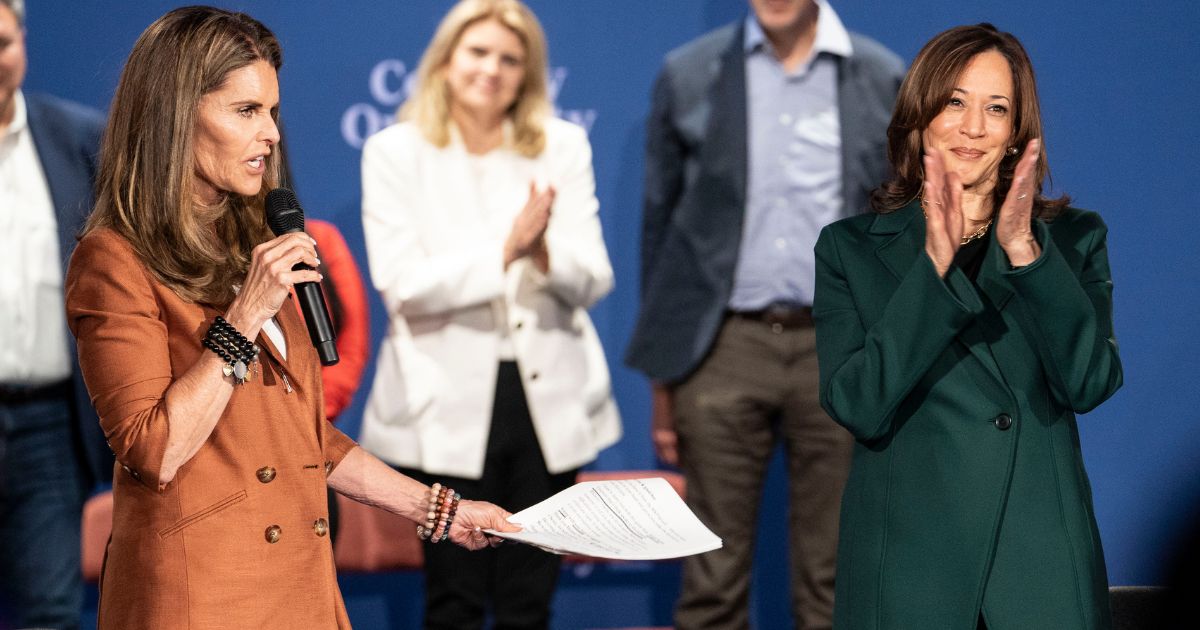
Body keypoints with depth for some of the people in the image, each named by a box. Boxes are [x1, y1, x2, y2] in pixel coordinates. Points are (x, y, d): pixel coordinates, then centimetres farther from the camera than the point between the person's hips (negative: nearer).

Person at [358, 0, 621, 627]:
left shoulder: (563, 146, 7)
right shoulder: (394, 151, 0)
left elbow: (592, 280, 0)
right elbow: (401, 285, -11)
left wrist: (544, 250, -21)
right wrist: (505, 250, -21)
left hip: (549, 401, 3)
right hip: (449, 403, -2)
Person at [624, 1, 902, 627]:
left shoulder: (883, 80, 3)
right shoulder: (688, 75, 3)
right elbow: (660, 223, 7)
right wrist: (663, 379, 6)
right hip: (725, 346, 0)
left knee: (831, 576, 6)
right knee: (713, 576, 3)